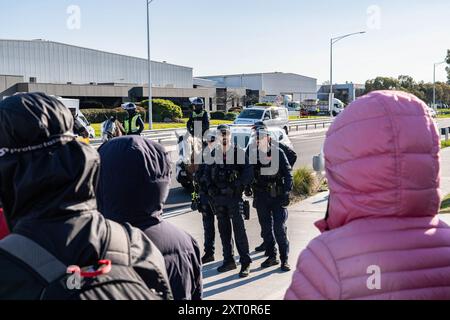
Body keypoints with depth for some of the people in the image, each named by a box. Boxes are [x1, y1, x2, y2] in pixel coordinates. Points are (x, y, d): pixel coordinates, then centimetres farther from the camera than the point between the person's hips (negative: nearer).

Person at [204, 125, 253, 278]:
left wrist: (236, 185, -19)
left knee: (239, 229, -6)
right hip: (218, 197, 5)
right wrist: (210, 187, 0)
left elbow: (248, 173, -9)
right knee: (224, 230, 12)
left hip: (234, 196, -5)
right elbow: (207, 172, 16)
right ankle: (229, 260, 23)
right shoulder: (213, 154, 9)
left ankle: (245, 263, 0)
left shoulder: (239, 153, -3)